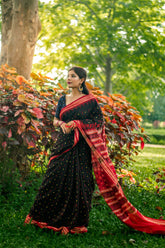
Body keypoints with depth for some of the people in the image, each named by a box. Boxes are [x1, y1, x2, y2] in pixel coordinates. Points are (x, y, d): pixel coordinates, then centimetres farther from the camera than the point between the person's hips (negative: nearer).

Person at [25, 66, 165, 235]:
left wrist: (77, 123, -13)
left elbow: (98, 122, -4)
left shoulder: (90, 101, -1)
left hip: (81, 148, -4)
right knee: (56, 179, 1)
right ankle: (49, 218, 14)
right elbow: (55, 120, 16)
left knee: (78, 181, -2)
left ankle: (76, 222, 9)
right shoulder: (63, 99, 12)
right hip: (63, 145, 4)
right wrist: (61, 123, -7)